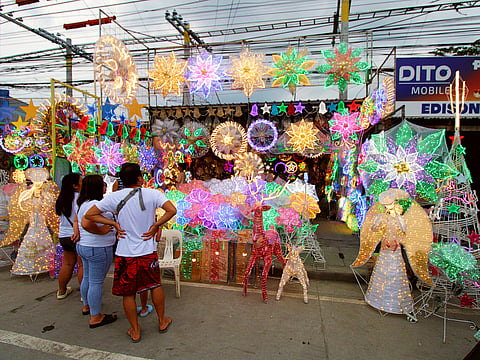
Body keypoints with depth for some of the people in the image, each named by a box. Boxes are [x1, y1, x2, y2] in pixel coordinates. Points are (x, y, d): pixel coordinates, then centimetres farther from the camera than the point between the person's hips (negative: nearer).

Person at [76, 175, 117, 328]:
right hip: (98, 248, -11)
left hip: (83, 246, 11)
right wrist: (100, 231, -23)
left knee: (87, 278, 24)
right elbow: (86, 223, -35)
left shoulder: (84, 203, 12)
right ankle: (95, 317, 10)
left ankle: (87, 306, 43)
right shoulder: (95, 204, -22)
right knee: (96, 282, -1)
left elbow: (77, 220, 26)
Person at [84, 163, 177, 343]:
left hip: (125, 254, 0)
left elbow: (89, 215, -3)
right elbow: (171, 210, -21)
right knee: (155, 285, 21)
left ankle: (135, 331, 30)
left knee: (128, 294, 16)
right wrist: (156, 226, -11)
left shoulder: (114, 197, -7)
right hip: (148, 253, 0)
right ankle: (162, 322, 36)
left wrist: (114, 223, -2)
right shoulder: (152, 194, -10)